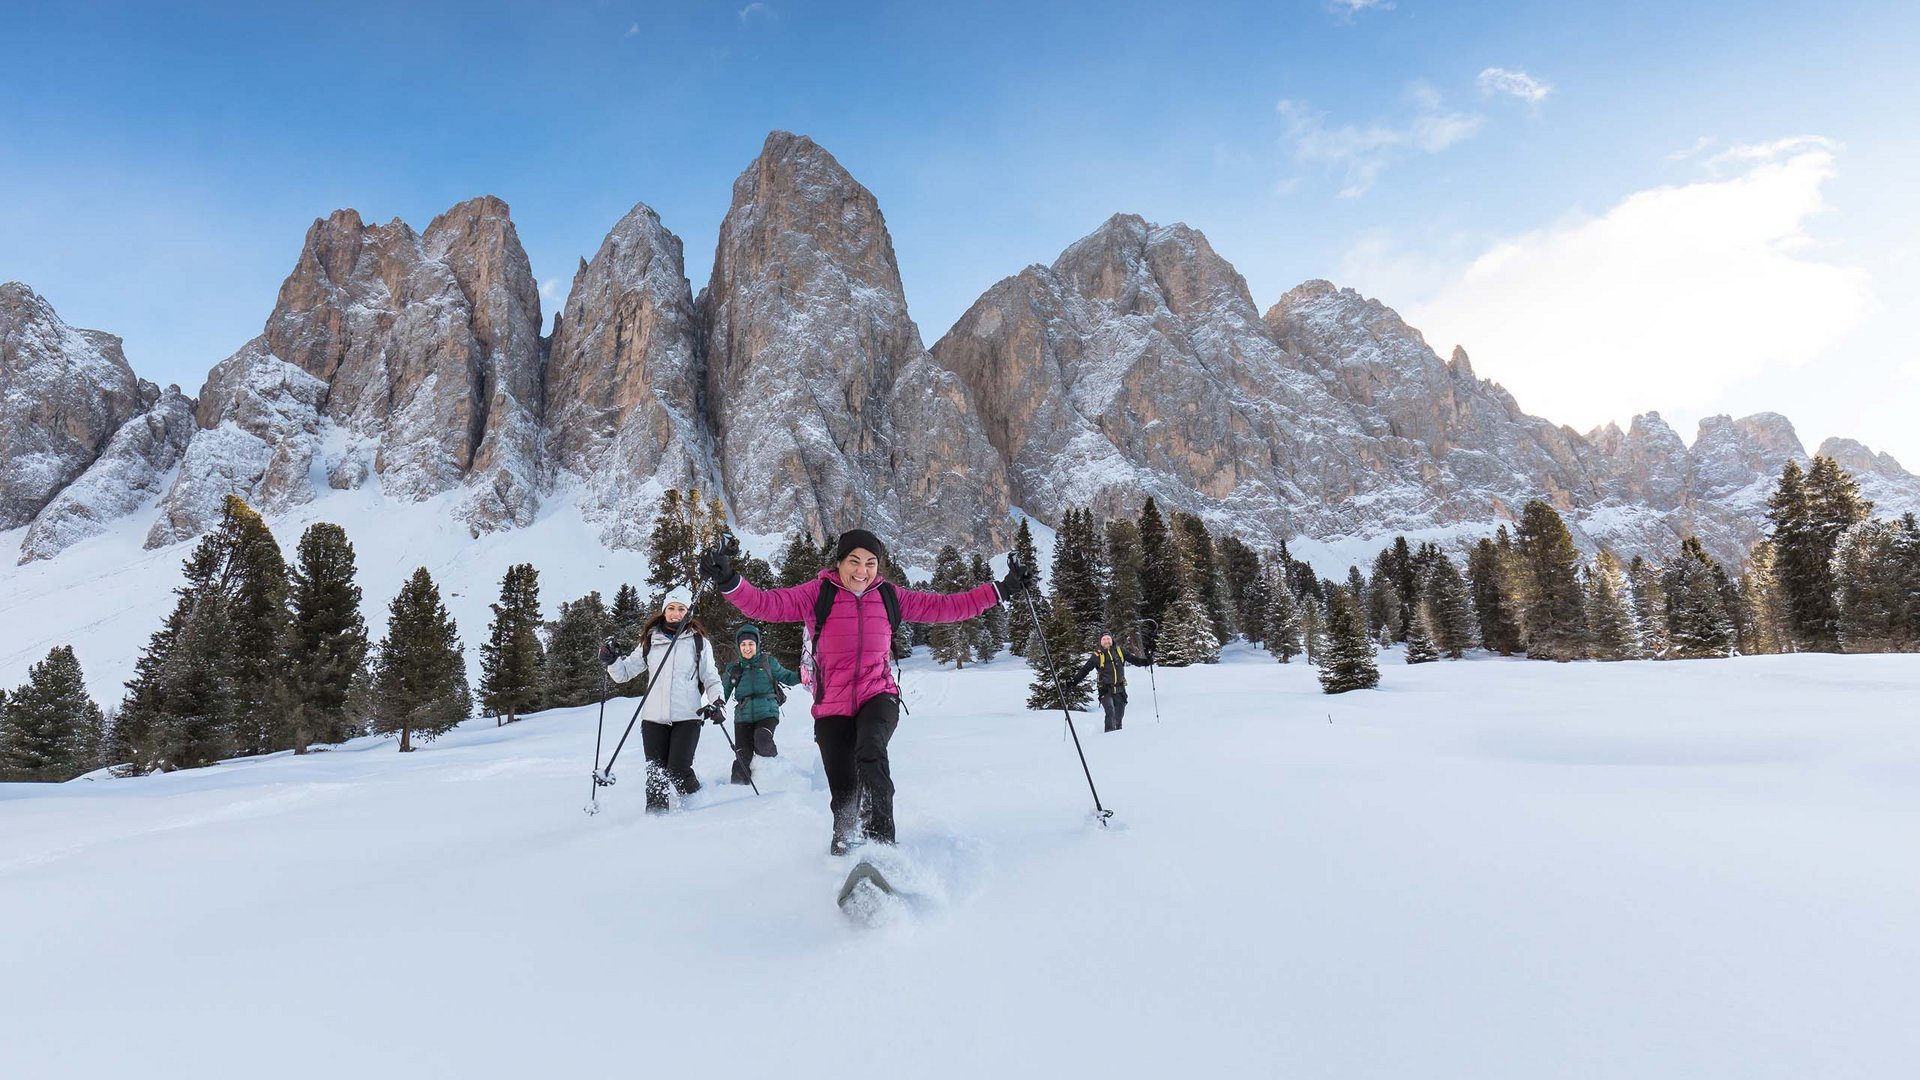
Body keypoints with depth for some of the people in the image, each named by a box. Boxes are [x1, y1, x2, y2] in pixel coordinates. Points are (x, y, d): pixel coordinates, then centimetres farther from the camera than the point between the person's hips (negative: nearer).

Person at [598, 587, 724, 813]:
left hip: (687, 717, -3)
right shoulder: (650, 641, 13)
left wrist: (715, 701, -7)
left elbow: (711, 676, 9)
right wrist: (612, 661, -4)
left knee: (678, 771, -10)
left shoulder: (698, 641, 7)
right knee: (655, 773, 0)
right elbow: (625, 672, 16)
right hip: (654, 718, 3)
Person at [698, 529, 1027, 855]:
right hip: (832, 706, 0)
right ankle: (843, 850, 36)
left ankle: (881, 842, -25)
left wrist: (1000, 591, 6)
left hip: (878, 697, 0)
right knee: (844, 798, 5)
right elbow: (767, 604, -14)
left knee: (870, 750, -33)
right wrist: (728, 581, -32)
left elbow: (944, 606, 8)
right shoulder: (818, 593, -3)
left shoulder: (888, 596, 5)